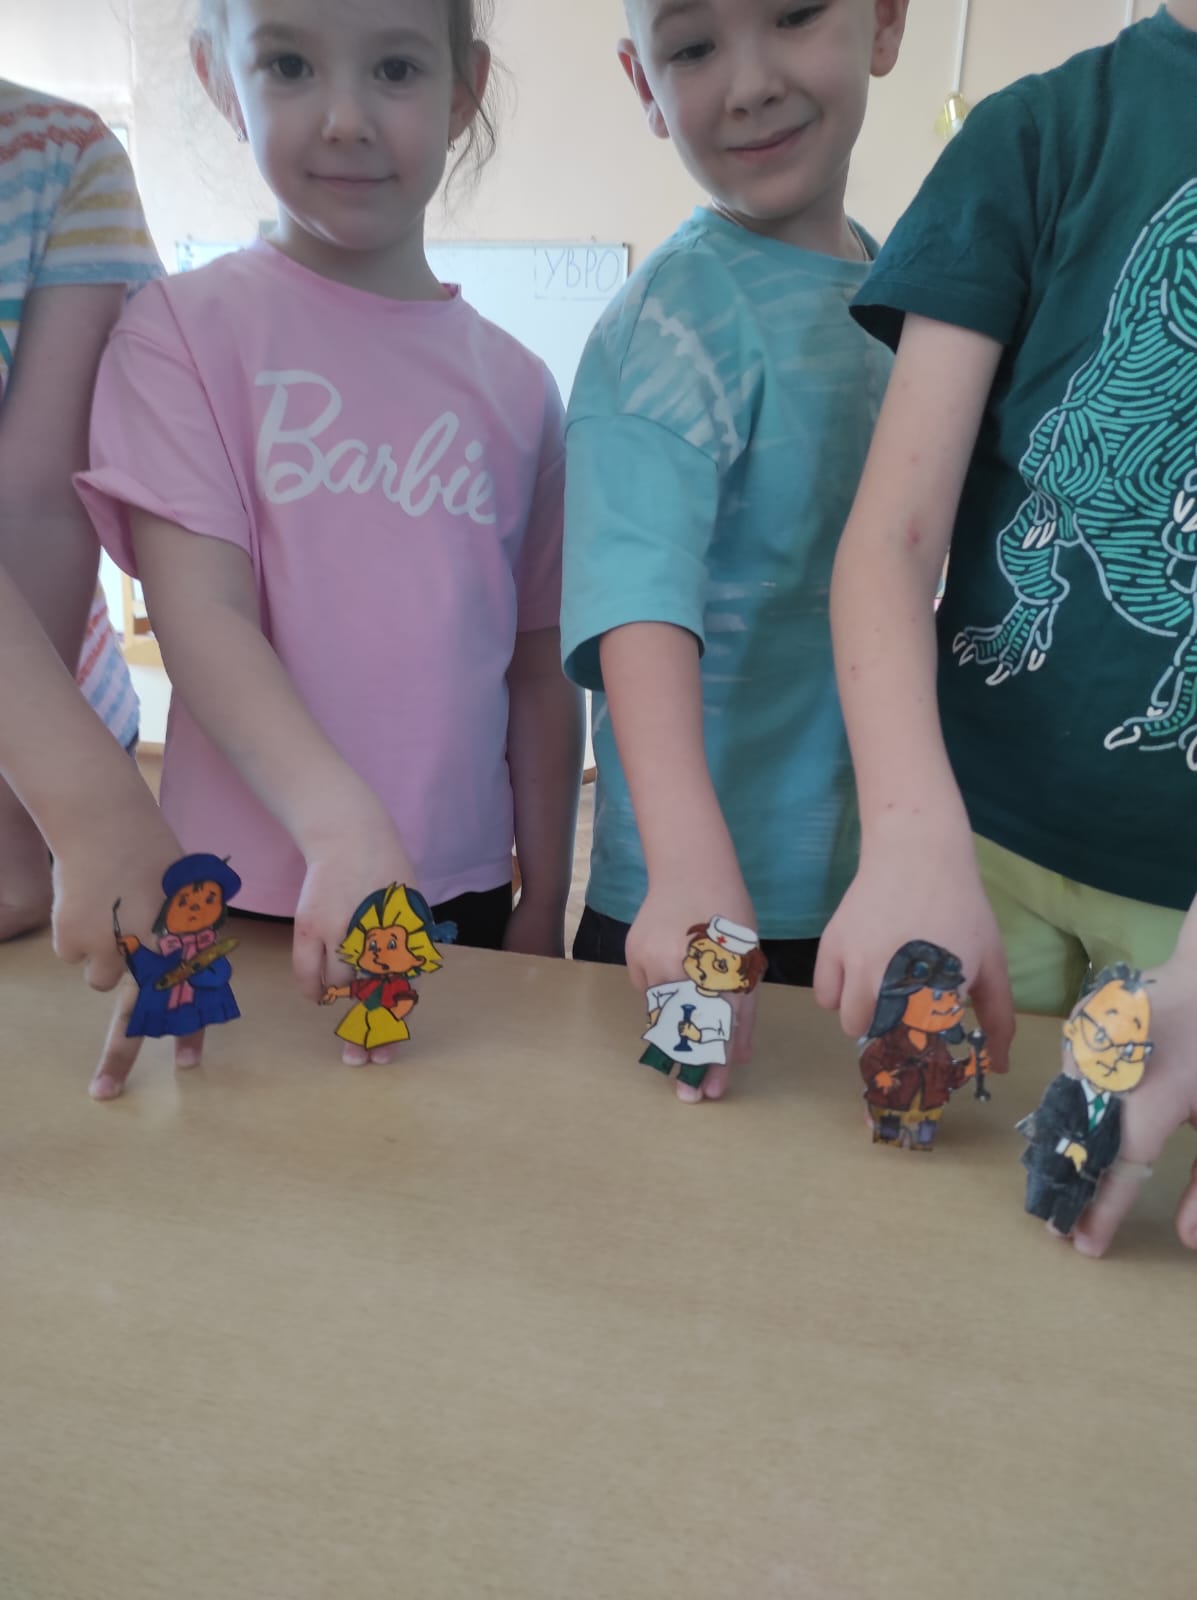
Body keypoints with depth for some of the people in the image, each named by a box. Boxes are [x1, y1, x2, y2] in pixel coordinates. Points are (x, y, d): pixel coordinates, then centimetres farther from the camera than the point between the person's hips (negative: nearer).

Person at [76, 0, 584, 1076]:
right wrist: (340, 824, -29)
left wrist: (544, 906, 8)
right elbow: (202, 614, -14)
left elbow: (540, 671, 7)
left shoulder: (516, 385, 5)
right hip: (247, 905, -2)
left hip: (462, 900, 3)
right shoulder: (184, 329, -3)